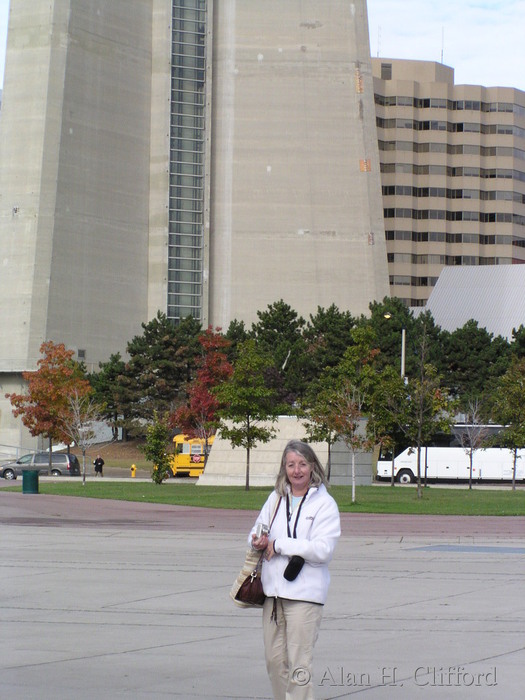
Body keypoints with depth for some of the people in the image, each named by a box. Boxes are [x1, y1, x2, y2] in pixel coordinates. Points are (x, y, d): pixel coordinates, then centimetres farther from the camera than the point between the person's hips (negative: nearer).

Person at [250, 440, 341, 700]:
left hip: (304, 593, -6)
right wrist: (258, 542, -6)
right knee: (274, 660, 10)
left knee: (299, 664, -7)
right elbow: (256, 534, 19)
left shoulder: (325, 503, -5)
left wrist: (279, 545, -13)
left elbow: (322, 550, -15)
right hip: (273, 590, 6)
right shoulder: (276, 498, 11)